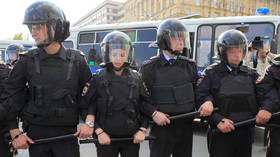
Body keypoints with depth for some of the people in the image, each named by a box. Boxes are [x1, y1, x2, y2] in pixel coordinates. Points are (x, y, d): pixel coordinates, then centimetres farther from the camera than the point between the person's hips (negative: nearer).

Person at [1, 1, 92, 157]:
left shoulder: (76, 60, -3)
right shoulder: (28, 60, -1)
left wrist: (89, 122, -9)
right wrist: (15, 134, -1)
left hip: (67, 133, -1)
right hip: (36, 134, 1)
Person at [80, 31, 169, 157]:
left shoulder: (136, 78, 4)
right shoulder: (98, 79, -3)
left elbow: (146, 106, 7)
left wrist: (142, 130, -3)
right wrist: (99, 132, -11)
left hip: (132, 138, 2)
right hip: (106, 139, -2)